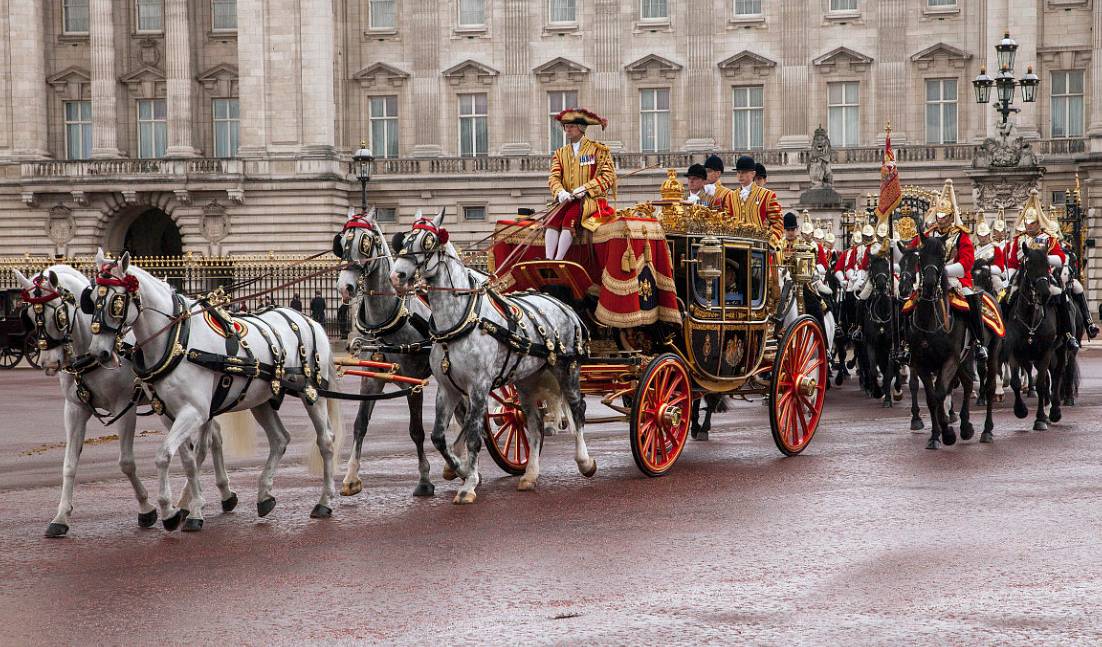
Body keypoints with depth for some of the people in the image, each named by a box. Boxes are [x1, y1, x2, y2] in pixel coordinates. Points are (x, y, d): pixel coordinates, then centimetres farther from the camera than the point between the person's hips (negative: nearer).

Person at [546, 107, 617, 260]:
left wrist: (585, 188, -14)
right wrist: (560, 192, -14)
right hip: (568, 200, 4)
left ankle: (558, 261, -41)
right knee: (552, 221, -26)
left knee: (569, 220, -33)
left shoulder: (598, 150, 5)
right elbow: (554, 178, 9)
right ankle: (548, 261, -37)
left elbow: (608, 176, -2)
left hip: (590, 199, -4)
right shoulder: (560, 153, 19)